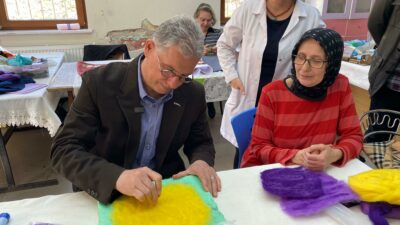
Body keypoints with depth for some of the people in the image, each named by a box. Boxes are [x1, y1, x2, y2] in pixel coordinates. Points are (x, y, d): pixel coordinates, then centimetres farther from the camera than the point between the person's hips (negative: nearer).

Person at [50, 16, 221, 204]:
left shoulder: (193, 94, -7)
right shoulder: (100, 83, -16)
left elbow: (201, 143, 6)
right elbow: (63, 150, -17)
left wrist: (201, 162, -16)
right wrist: (118, 177, -33)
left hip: (166, 191, 2)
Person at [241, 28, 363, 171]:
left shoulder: (340, 87, -7)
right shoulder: (272, 93, -12)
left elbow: (354, 137, -4)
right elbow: (259, 146, -10)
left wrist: (334, 154, -26)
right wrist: (295, 156, -27)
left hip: (314, 172, 2)